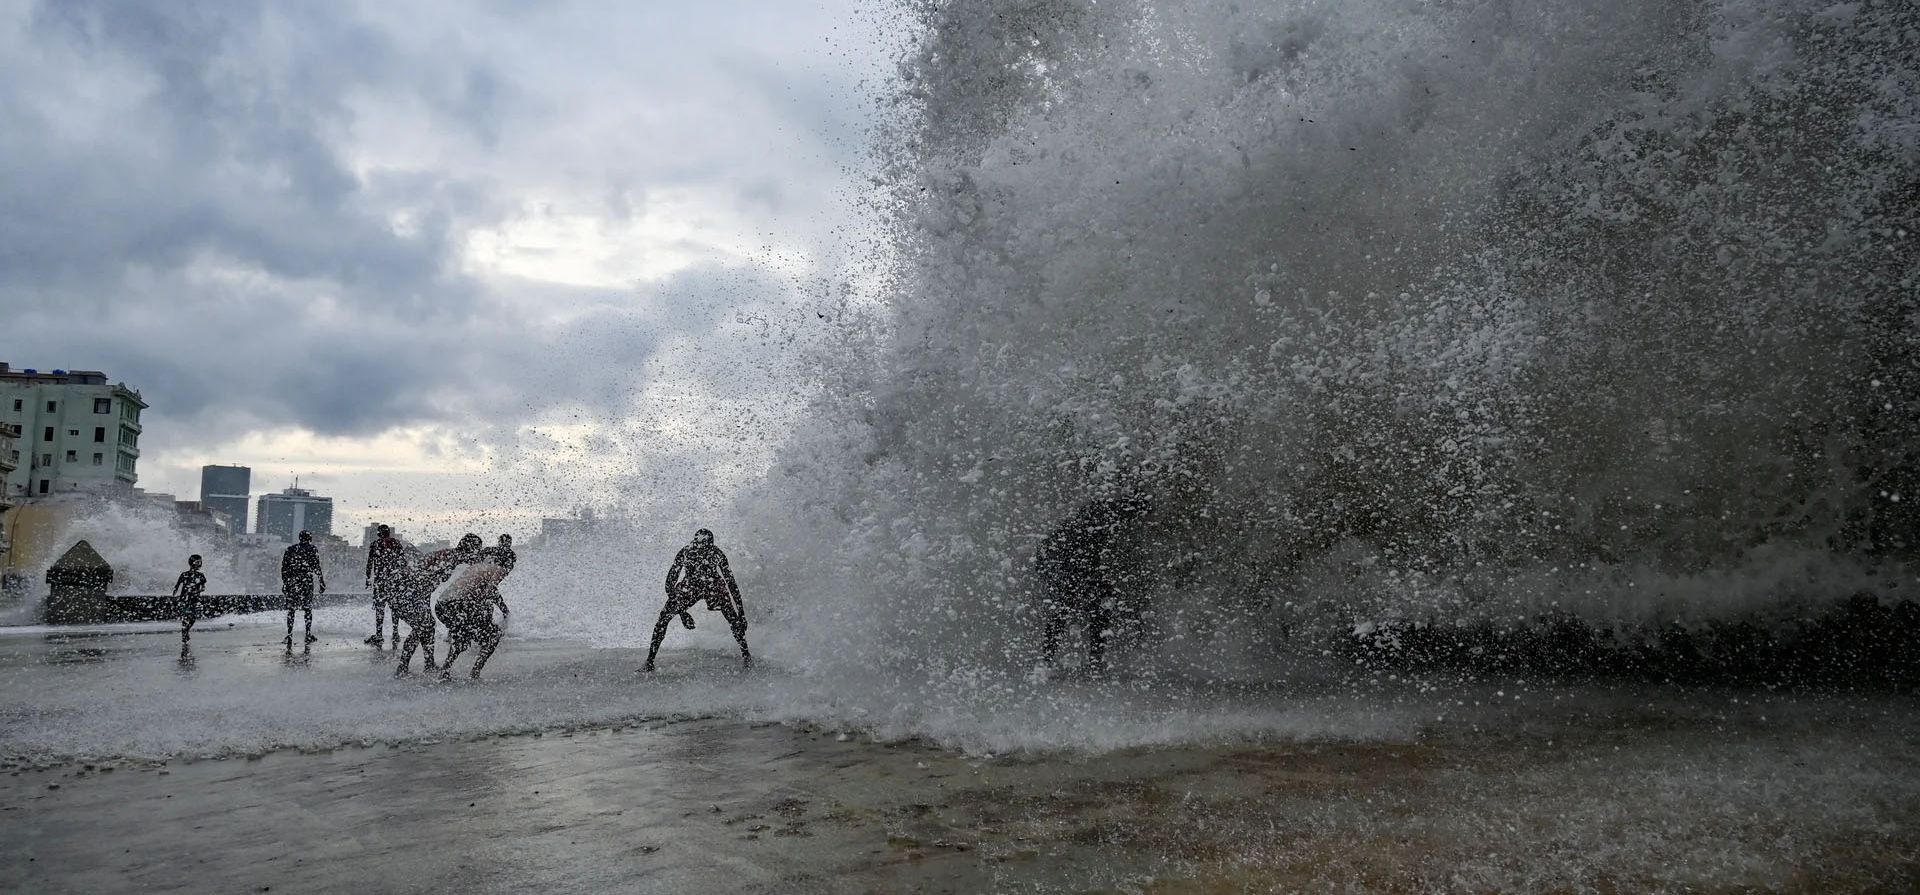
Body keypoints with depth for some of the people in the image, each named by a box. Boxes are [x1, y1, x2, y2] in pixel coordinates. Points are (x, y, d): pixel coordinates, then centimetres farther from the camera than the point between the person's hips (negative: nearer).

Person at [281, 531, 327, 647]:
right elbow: (316, 567, -5)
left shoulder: (290, 549, 11)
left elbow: (283, 568, 10)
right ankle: (308, 635, 6)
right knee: (308, 608, 6)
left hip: (291, 582, 3)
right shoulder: (312, 549, 0)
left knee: (290, 609, 6)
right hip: (306, 581, -3)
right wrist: (322, 582, -1)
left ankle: (289, 635, 0)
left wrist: (285, 583, 16)